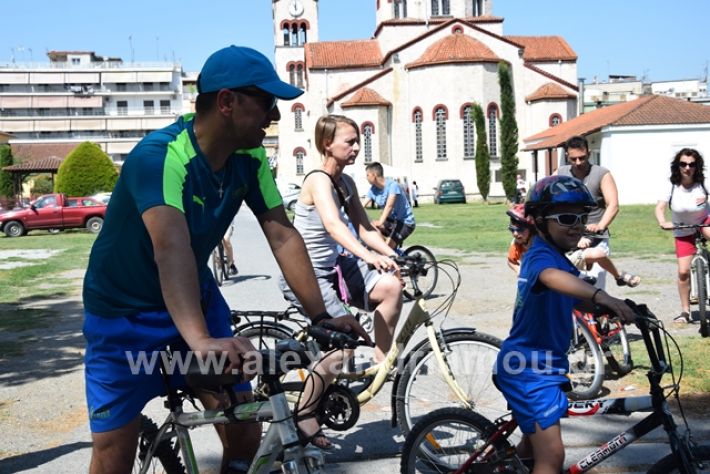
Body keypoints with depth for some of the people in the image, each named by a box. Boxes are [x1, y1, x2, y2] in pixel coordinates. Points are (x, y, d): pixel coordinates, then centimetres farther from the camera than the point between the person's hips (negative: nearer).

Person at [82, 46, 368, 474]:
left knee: (246, 431, -1)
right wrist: (200, 340, -58)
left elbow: (283, 237, -11)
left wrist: (321, 317, -20)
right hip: (125, 311, -5)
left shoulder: (249, 158, -10)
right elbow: (171, 248, -45)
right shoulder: (159, 157, -30)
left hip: (195, 297, 5)